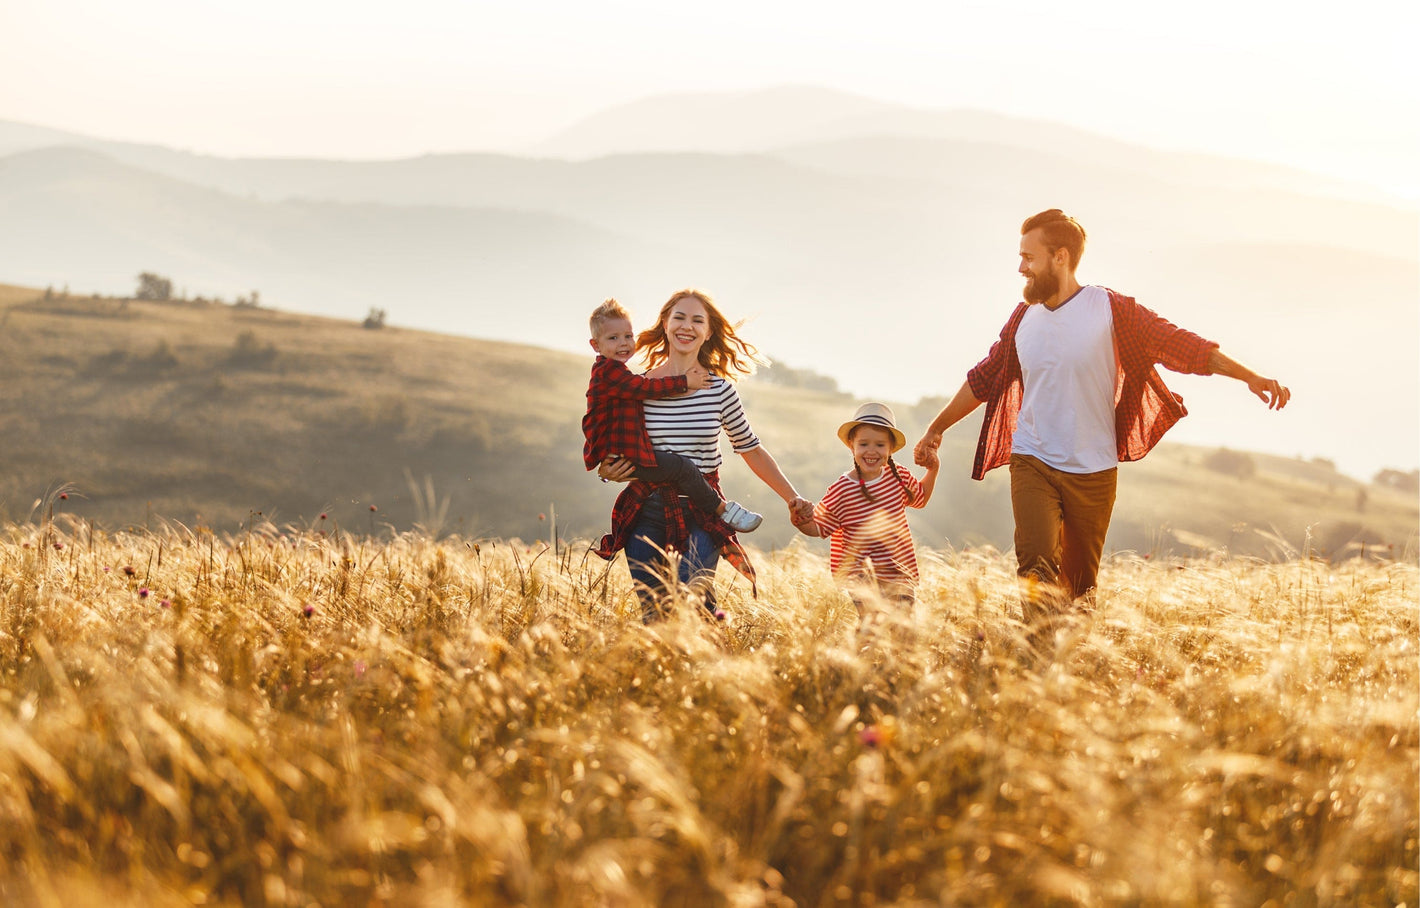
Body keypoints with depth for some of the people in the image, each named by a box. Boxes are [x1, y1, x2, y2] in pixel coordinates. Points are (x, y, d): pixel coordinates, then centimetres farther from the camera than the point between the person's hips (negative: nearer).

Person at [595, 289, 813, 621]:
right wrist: (606, 469, -10)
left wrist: (793, 499, 6)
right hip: (646, 511, 1)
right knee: (652, 615, 4)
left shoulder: (720, 389, 0)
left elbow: (751, 450, 10)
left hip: (702, 513, -1)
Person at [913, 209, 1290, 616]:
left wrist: (1250, 377, -15)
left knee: (1080, 584, 4)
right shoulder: (1023, 319, 6)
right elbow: (983, 379, 18)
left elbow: (1180, 345, -7)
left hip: (1092, 471, -2)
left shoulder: (1110, 310, -5)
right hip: (1032, 464, 2)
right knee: (1038, 568, -17)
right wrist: (936, 429, 24)